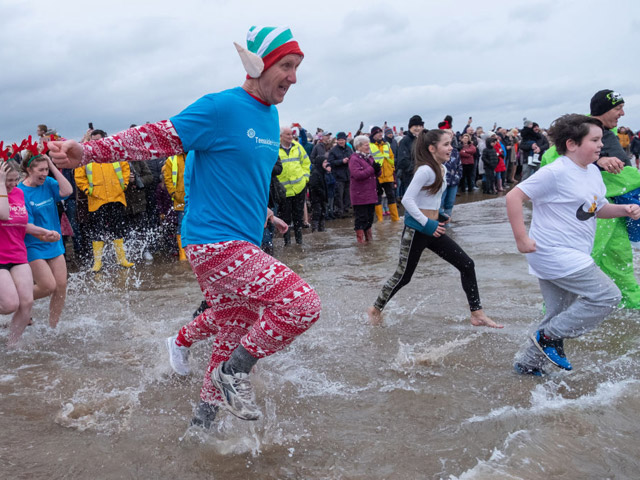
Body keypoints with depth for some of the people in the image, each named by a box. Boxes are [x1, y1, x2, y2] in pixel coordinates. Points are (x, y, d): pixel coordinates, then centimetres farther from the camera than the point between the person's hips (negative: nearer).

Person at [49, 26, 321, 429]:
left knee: (234, 338, 15)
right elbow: (161, 138, -13)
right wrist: (89, 151, -19)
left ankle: (204, 418, 33)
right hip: (216, 243, -9)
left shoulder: (270, 116, 14)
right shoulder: (221, 108, -13)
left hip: (243, 245, 9)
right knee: (303, 304, -18)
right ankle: (235, 371, 2)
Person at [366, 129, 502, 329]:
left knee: (466, 264, 4)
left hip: (431, 229, 9)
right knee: (404, 276, 4)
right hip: (416, 230, -9)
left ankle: (477, 315, 11)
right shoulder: (426, 170, -19)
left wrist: (439, 216, 10)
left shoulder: (441, 169, 8)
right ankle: (376, 309, 26)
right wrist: (427, 223, -22)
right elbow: (407, 199, -24)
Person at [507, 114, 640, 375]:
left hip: (573, 256, 10)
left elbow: (599, 208, 21)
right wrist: (521, 238, -21)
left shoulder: (593, 172, 10)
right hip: (554, 253, -10)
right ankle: (549, 337, -1)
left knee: (560, 317, 15)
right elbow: (514, 196, -19)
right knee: (607, 296, -11)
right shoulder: (555, 173, -17)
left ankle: (528, 362, 28)